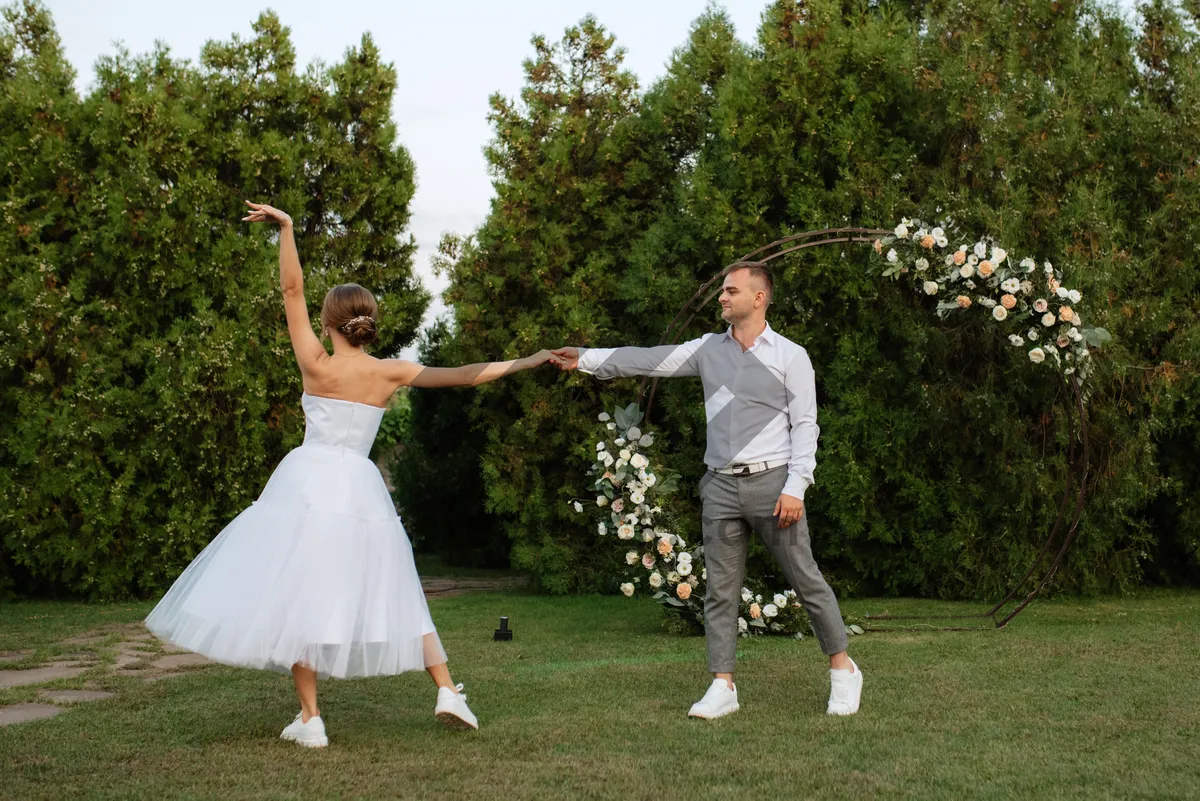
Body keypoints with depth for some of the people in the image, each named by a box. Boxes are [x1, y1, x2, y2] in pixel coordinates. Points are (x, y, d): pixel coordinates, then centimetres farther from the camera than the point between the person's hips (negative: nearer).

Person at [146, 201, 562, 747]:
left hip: (308, 486, -3)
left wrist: (285, 228, -4)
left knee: (299, 594, 1)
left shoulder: (317, 367, -5)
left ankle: (311, 719, -1)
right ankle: (447, 691, 6)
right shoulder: (392, 373, 2)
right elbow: (469, 375, 7)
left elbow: (291, 291, -4)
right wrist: (530, 361, 15)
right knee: (392, 594, 14)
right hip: (361, 492, 3)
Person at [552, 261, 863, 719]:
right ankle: (723, 687, 9)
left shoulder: (790, 356, -2)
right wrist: (587, 359, -4)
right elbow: (650, 360, 5)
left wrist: (795, 487, -14)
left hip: (771, 481, -4)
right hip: (722, 486, 4)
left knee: (806, 580, 2)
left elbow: (804, 425, -5)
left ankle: (842, 669, 17)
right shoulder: (708, 350, 10)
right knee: (720, 590, 4)